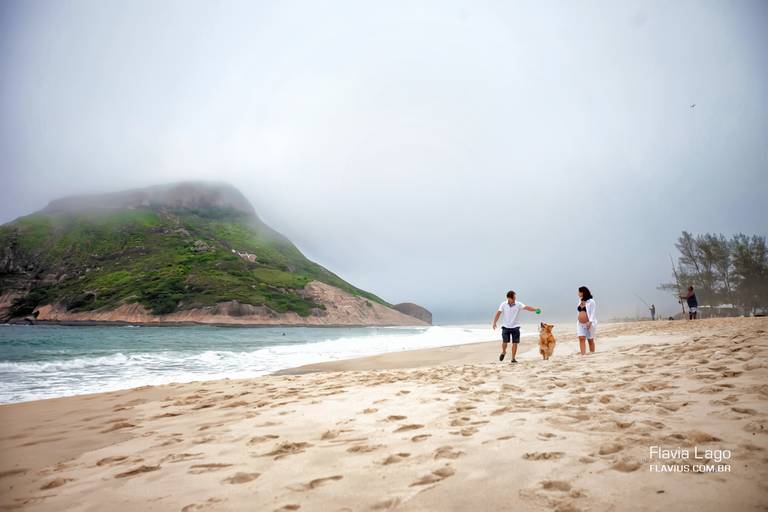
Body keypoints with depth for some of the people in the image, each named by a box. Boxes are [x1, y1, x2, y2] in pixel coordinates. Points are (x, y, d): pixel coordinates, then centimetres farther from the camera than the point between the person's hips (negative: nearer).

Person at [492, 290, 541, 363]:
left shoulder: (518, 304, -5)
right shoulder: (503, 304, -4)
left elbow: (526, 307, -18)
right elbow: (498, 313, -3)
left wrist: (535, 309, -35)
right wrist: (494, 323, -12)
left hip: (515, 327, 1)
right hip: (506, 326, -1)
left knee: (515, 343, -2)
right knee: (505, 342, -4)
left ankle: (513, 358, 9)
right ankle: (503, 352, 27)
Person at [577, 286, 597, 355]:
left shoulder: (591, 301, -8)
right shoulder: (580, 301, 11)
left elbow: (593, 313, -12)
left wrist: (590, 322, -20)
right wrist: (578, 322, 13)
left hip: (588, 324, -5)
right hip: (580, 324, 5)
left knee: (590, 340, 6)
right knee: (581, 339, -8)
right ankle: (583, 355, -12)